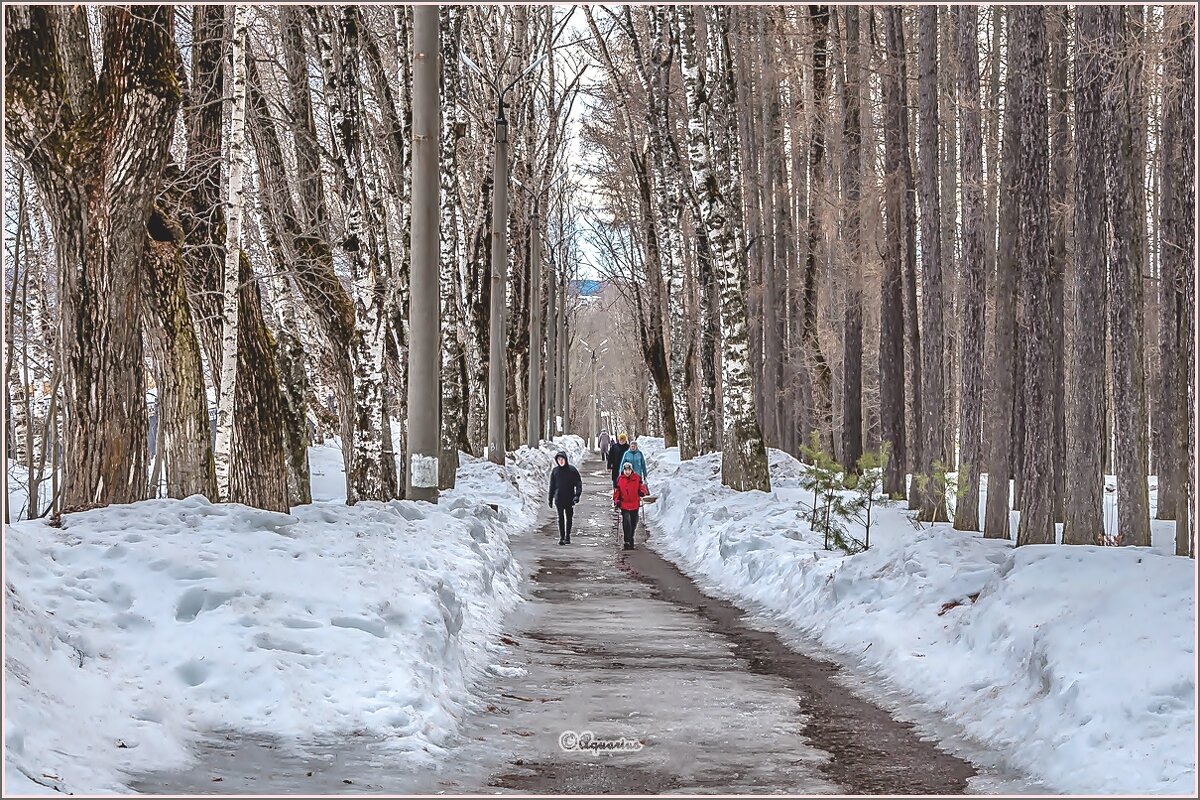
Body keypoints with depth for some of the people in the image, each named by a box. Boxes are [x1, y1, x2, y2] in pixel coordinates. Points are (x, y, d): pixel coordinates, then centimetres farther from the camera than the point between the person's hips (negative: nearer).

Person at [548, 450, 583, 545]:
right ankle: (561, 537, -2)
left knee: (569, 518, 7)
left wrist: (577, 495, -15)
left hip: (569, 499, -1)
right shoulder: (555, 471, 4)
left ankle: (567, 537, 18)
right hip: (559, 499, 1)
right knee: (560, 518, -4)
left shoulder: (572, 470, -2)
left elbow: (578, 483, -2)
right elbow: (552, 486, 10)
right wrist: (550, 499, 9)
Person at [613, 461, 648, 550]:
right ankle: (627, 542, -9)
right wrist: (616, 501, -5)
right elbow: (616, 491, 5)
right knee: (626, 523, -14)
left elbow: (642, 487, 6)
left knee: (633, 524, 13)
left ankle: (631, 540, 31)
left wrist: (642, 492, -15)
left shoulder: (637, 478, -3)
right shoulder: (620, 479, -3)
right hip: (624, 505, -2)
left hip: (635, 505, 2)